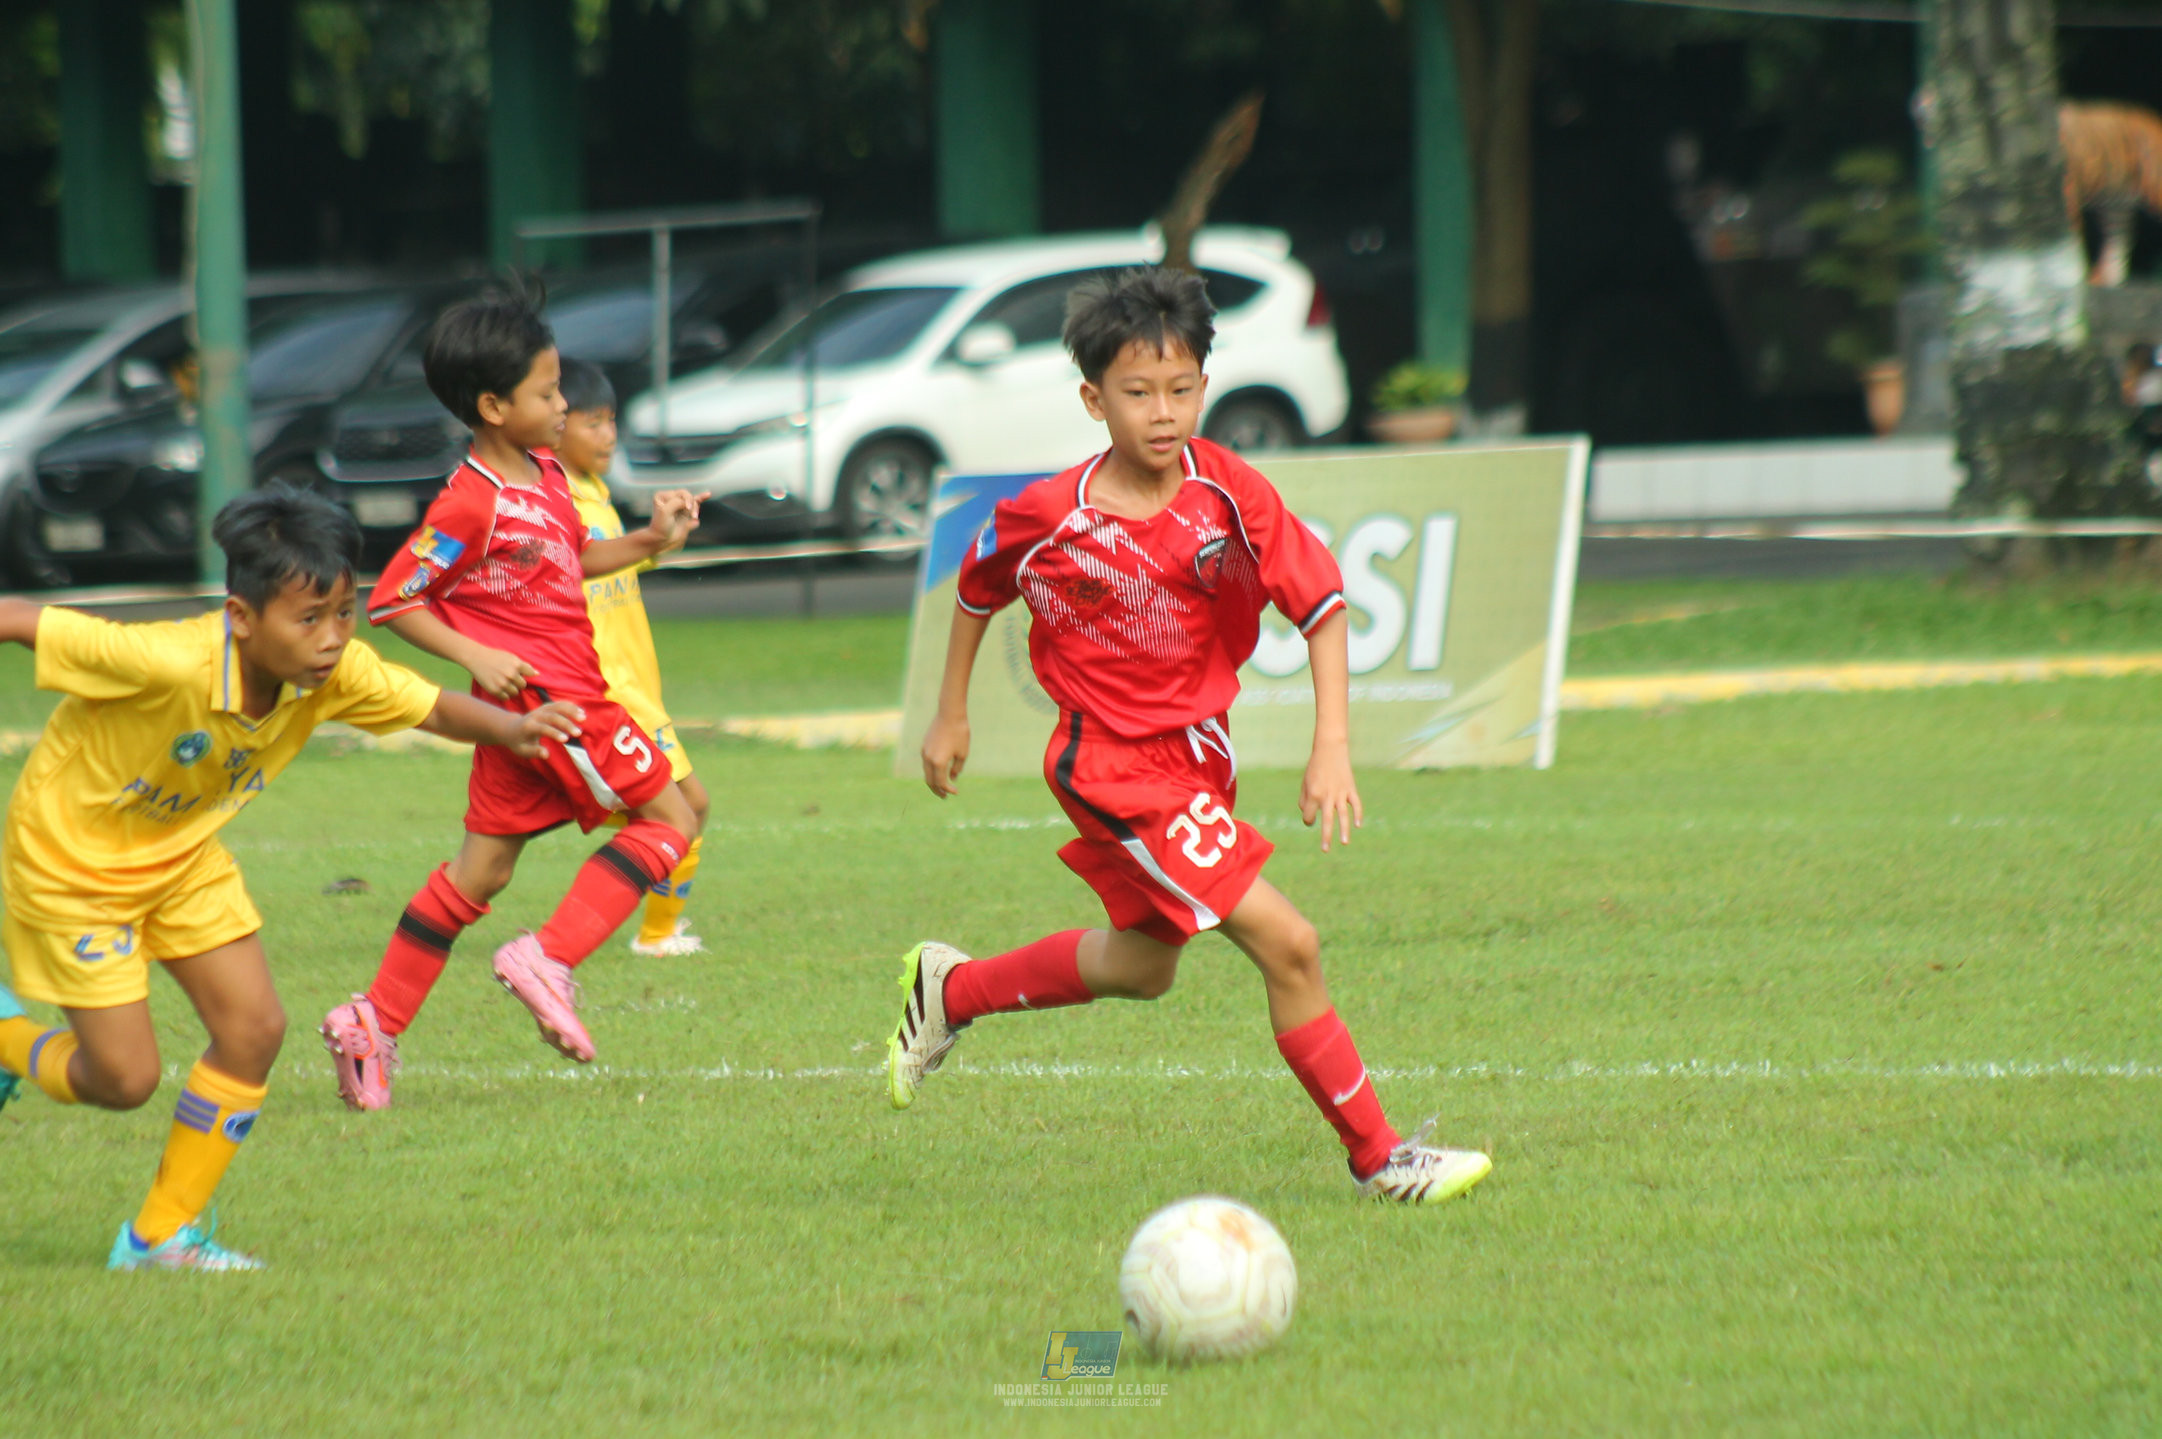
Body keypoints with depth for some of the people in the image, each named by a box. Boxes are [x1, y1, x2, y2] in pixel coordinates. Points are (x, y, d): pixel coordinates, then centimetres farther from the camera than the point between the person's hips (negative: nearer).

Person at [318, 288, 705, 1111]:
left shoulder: (544, 473, 10)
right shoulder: (471, 504, -18)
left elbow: (575, 558, 26)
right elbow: (391, 600, -13)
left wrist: (649, 543, 10)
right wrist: (475, 657, -19)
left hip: (567, 690, 9)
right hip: (538, 689, -9)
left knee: (480, 871, 12)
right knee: (667, 820, -7)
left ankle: (375, 1022, 15)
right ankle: (548, 959, -12)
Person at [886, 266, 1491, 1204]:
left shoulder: (1229, 494, -11)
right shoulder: (1048, 518, -16)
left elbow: (1320, 604, -10)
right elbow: (978, 588, 5)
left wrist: (1332, 748, -20)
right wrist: (950, 717, 13)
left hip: (1198, 751, 6)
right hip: (1114, 767, -6)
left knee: (1144, 966, 25)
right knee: (1287, 944, -14)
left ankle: (949, 990, 45)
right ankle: (1377, 1156, -4)